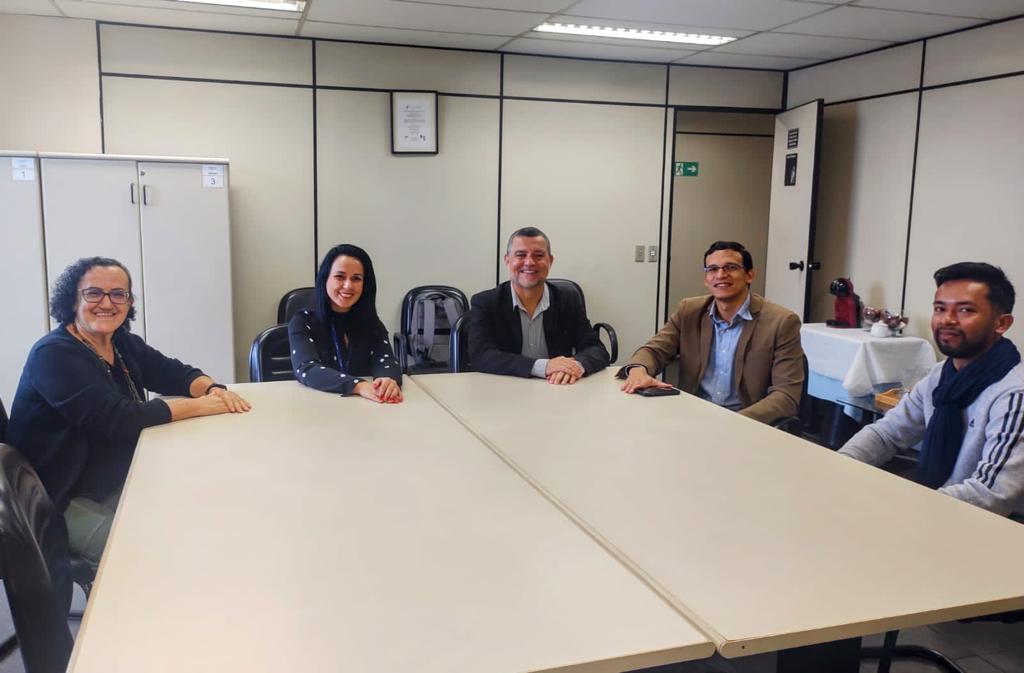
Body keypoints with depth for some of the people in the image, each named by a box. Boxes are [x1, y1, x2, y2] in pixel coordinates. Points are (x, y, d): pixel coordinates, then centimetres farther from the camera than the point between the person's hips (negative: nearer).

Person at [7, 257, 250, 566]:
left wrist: (212, 388, -17)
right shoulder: (55, 355, -21)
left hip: (115, 480, 8)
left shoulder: (122, 343, 4)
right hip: (62, 502, -8)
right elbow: (116, 418, -31)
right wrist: (198, 405, -27)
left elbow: (173, 372, 7)